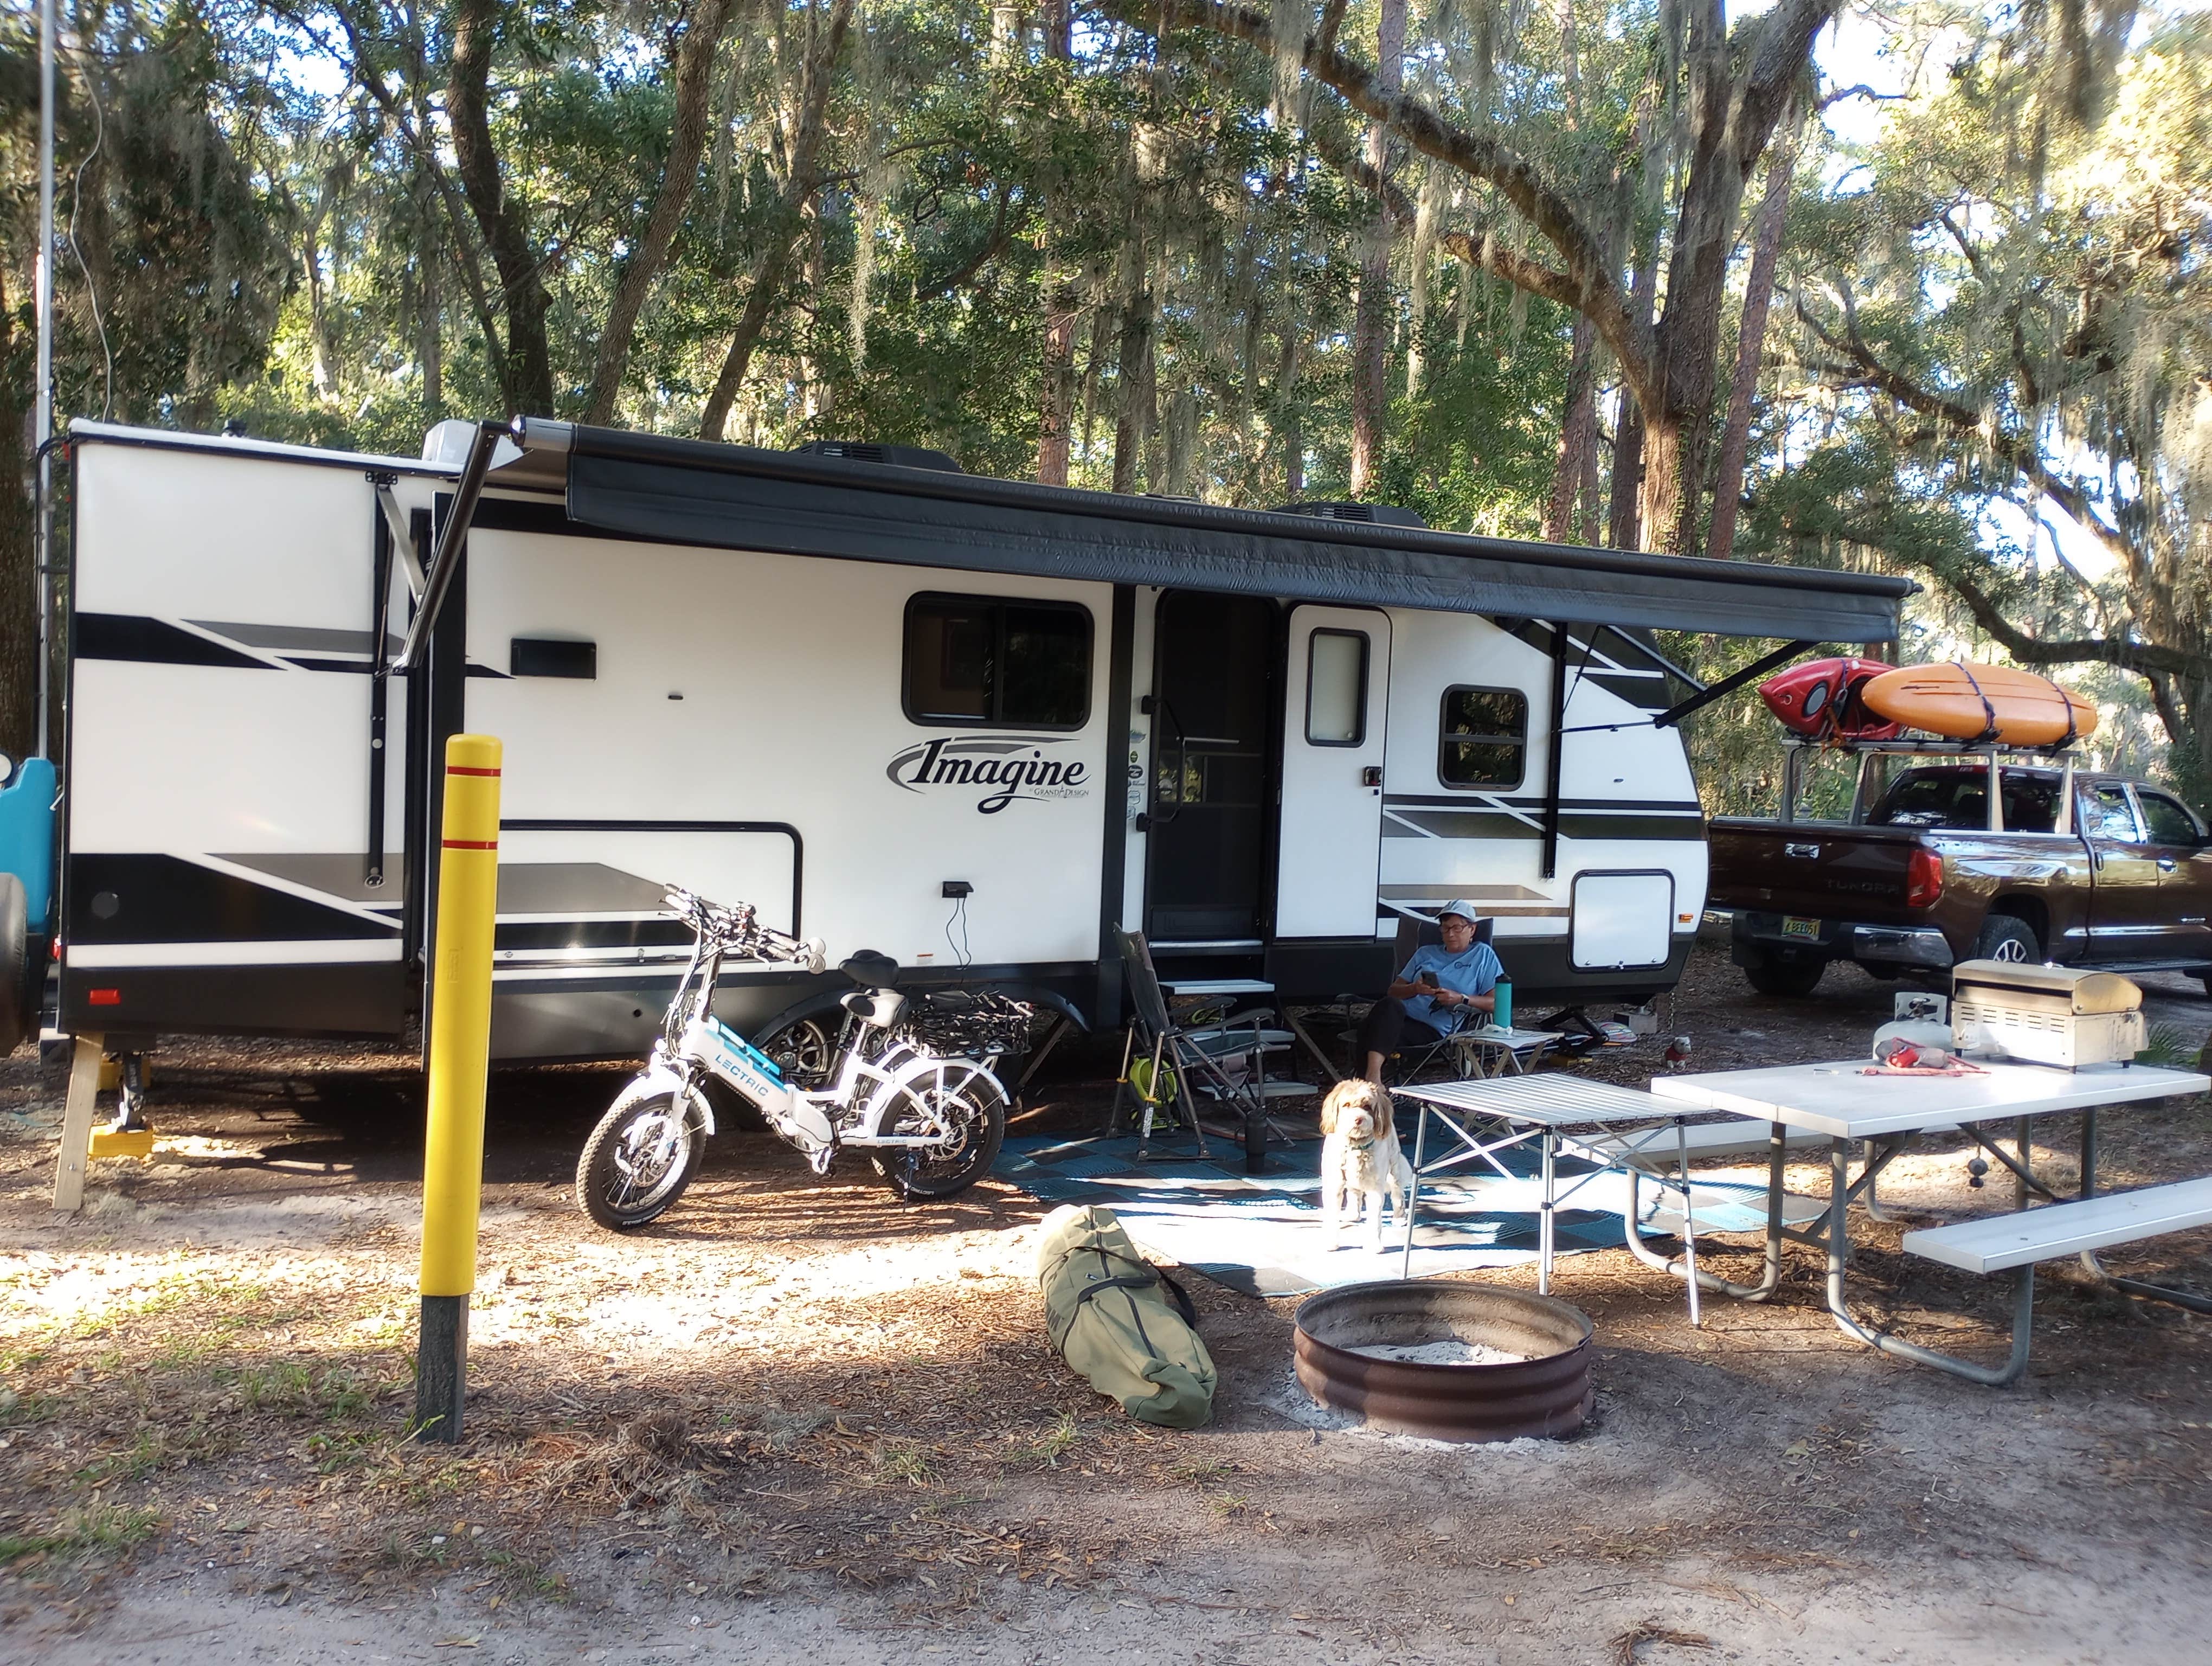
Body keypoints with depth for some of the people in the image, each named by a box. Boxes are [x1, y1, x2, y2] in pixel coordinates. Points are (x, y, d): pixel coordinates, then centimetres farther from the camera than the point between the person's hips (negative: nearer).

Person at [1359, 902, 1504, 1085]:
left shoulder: (1482, 955, 20)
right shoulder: (1426, 953, 32)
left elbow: (1496, 1002, 9)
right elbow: (1393, 991, 25)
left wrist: (1462, 999, -7)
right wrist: (1415, 989, 2)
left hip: (1435, 1029, -4)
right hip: (1402, 1014, 4)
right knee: (1389, 1006, -37)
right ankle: (1372, 1077, -53)